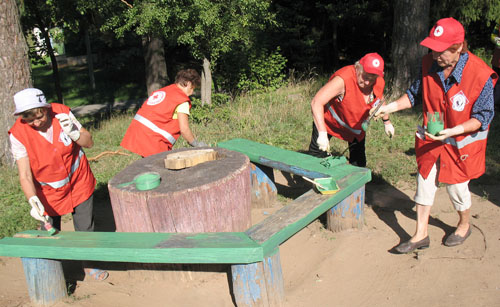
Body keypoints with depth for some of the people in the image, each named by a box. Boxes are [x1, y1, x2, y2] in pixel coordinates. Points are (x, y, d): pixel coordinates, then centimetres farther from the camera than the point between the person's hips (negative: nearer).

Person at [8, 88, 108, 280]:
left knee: (85, 229, 11)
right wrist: (33, 200, -37)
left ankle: (90, 265, 33)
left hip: (79, 183, 1)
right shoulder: (18, 134, -22)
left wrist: (73, 133, -29)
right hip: (48, 193, -1)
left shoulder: (62, 114, -18)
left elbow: (89, 143, -9)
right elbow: (25, 176, -22)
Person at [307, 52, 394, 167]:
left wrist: (387, 122, 17)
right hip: (329, 120, -5)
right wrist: (322, 133, -48)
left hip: (357, 125, 5)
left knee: (359, 162, 7)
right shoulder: (344, 79, -39)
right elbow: (316, 103, -42)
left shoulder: (379, 83, -17)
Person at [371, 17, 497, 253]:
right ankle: (420, 235, 22)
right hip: (431, 139, 4)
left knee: (456, 186, 11)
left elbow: (483, 116, -16)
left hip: (462, 143, -4)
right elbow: (415, 94, 7)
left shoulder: (480, 75, -24)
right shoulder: (429, 64, -10)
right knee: (425, 182, 8)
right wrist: (391, 107, -7)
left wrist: (451, 131, -29)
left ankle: (464, 225, 43)